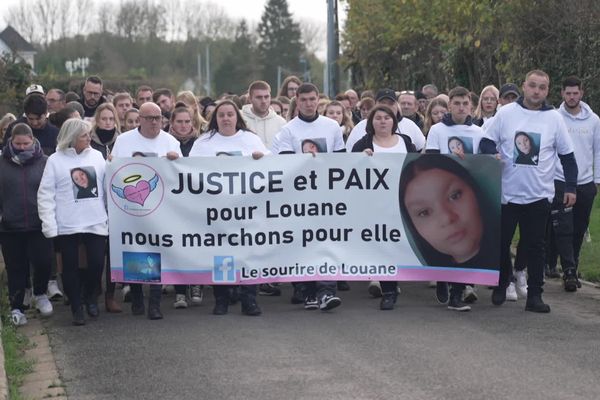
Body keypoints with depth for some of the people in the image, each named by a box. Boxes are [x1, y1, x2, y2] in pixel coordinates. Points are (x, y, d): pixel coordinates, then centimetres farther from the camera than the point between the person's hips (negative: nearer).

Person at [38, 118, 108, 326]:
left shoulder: (97, 156, 7)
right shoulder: (55, 160, -2)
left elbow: (107, 186, 10)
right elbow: (46, 194, -3)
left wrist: (111, 213, 3)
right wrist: (49, 224, -9)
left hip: (96, 222, 2)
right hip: (67, 225, -2)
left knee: (97, 262, -3)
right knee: (71, 266, 4)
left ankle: (90, 297, 24)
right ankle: (76, 307, 18)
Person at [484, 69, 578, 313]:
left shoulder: (554, 119, 2)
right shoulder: (506, 113, 0)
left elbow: (567, 156, 7)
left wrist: (571, 188, 5)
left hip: (539, 195, 0)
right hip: (506, 192, 0)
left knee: (536, 247, 4)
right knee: (501, 242, 7)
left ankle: (534, 295, 10)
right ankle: (501, 285, 27)